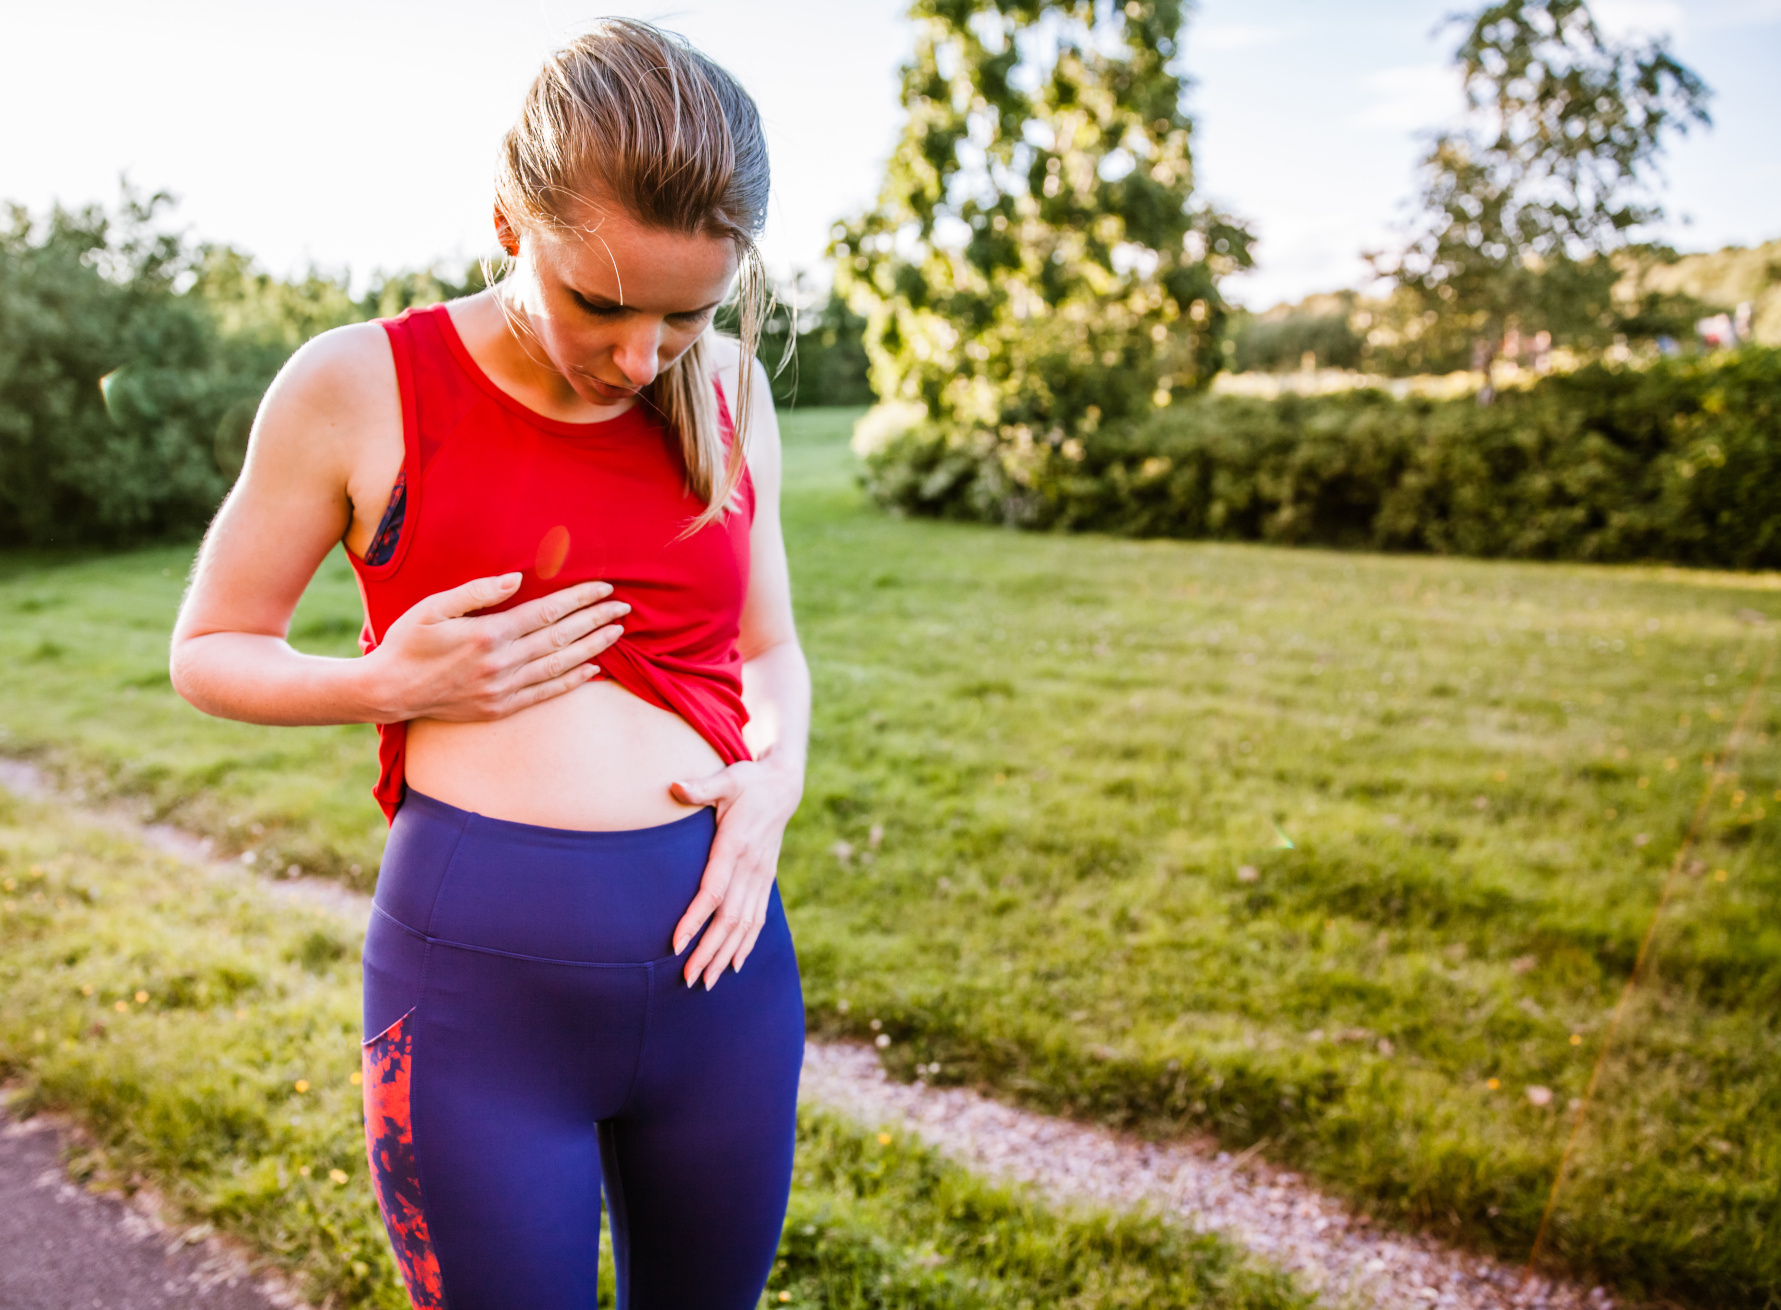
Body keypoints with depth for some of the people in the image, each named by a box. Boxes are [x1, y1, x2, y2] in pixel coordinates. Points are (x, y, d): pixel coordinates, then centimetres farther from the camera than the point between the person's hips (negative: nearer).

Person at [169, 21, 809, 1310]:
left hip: (718, 962, 4)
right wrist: (392, 684, -14)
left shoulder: (728, 392, 3)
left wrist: (778, 777, -6)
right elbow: (209, 650, 4)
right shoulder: (364, 386, -7)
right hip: (478, 976, -3)